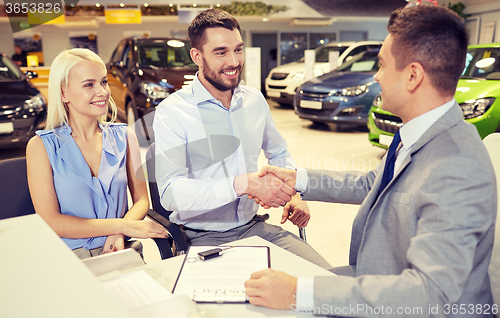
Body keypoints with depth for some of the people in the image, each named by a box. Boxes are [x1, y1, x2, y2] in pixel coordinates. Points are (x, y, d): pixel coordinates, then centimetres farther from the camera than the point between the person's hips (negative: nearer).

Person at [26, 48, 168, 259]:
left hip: (119, 252, 2)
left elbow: (141, 200, 8)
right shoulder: (42, 146, -1)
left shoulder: (124, 137, 8)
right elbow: (49, 221, -7)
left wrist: (119, 235, -12)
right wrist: (124, 226, -13)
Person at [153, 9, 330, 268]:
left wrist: (293, 193, 4)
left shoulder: (255, 100, 8)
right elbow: (170, 193, -23)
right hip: (202, 239, -4)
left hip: (253, 226, 5)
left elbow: (279, 153, 24)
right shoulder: (172, 113, -11)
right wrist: (243, 184, -32)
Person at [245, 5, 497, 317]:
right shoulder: (417, 135, -1)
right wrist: (298, 179, 9)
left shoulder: (459, 172, -31)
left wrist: (300, 293, -37)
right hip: (376, 285, 8)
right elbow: (372, 183, 15)